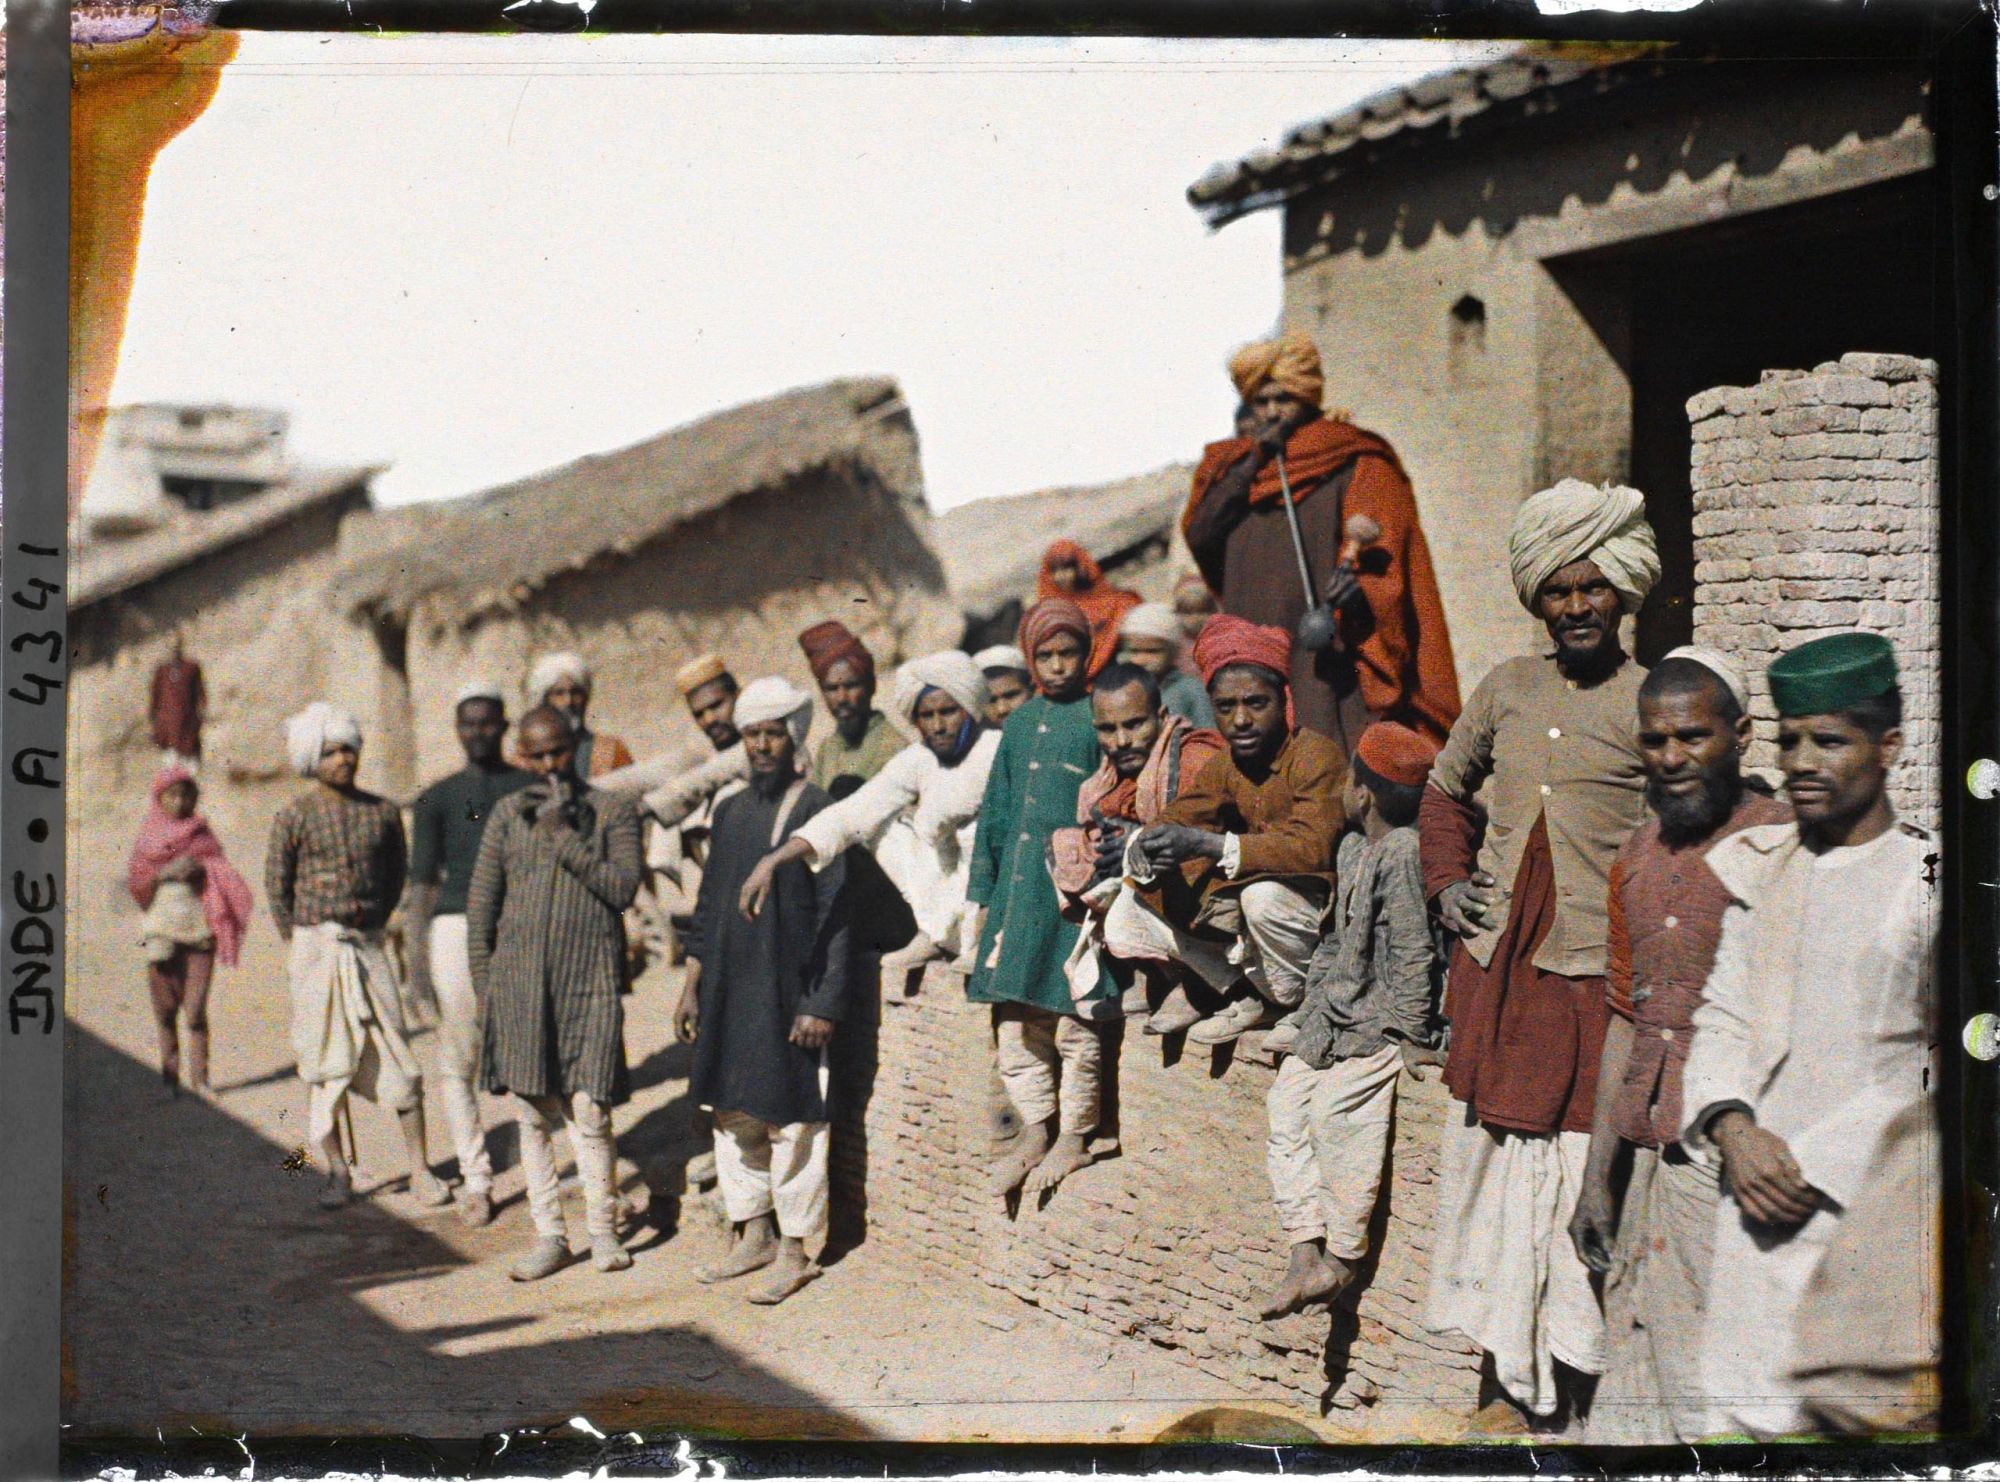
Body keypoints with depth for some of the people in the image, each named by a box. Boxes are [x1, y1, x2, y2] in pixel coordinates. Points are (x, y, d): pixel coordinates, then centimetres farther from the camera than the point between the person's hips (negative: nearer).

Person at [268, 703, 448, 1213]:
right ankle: (338, 1171, 10)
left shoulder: (383, 812, 5)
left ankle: (420, 1170, 1)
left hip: (368, 946, 2)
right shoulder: (294, 817, -3)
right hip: (314, 947, -2)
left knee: (398, 1060, -3)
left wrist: (373, 924, 12)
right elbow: (276, 888, 2)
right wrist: (302, 949, 4)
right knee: (324, 1061, 1)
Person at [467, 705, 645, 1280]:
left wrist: (566, 836, -11)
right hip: (519, 978, 3)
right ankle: (549, 1235, 13)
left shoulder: (614, 810, 5)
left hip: (589, 979, -2)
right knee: (531, 1111, 3)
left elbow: (623, 889, -7)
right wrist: (484, 985, 8)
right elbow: (480, 903, 13)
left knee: (589, 1111, -6)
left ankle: (603, 1230, 10)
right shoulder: (508, 813, 12)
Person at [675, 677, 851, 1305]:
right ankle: (752, 1235, 24)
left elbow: (835, 915, -10)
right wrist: (692, 984, 14)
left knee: (791, 1121, -1)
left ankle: (795, 1252, 9)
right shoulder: (731, 812, 11)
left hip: (789, 992, -6)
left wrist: (823, 1003, -15)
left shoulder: (819, 813, -8)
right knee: (732, 1113, 12)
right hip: (729, 989, 6)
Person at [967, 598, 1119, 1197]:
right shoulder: (1020, 725, 15)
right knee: (1013, 1016, 6)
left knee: (1073, 1017, -2)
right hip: (1018, 891, 6)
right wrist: (982, 896, 13)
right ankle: (1034, 1131, 17)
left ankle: (1074, 1135, 10)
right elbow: (994, 815, 18)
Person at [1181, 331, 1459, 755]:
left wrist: (1357, 581, -26)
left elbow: (1385, 545, -5)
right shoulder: (1234, 466, 20)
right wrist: (1252, 465, 1)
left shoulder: (1355, 464, 6)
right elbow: (1198, 537, 5)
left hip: (1331, 659, -4)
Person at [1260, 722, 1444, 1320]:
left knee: (1338, 1105, -23)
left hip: (1383, 1019, -9)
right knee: (1286, 1100, -4)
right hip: (1338, 1013, 9)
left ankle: (1343, 1256, -12)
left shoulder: (1404, 852, -16)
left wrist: (1410, 1034, -15)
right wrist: (1315, 999, 17)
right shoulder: (1352, 848, 13)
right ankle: (1306, 1253, -7)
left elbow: (1413, 953, -17)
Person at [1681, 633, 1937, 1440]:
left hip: (1879, 1208, -4)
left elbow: (1930, 1072, -5)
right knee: (1745, 1409, -1)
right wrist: (1733, 1127, -6)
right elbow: (1722, 1017, 12)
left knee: (1884, 1413, 0)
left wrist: (1812, 1164, -9)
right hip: (1763, 1202, 4)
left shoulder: (1927, 879, -2)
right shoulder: (1760, 871, 13)